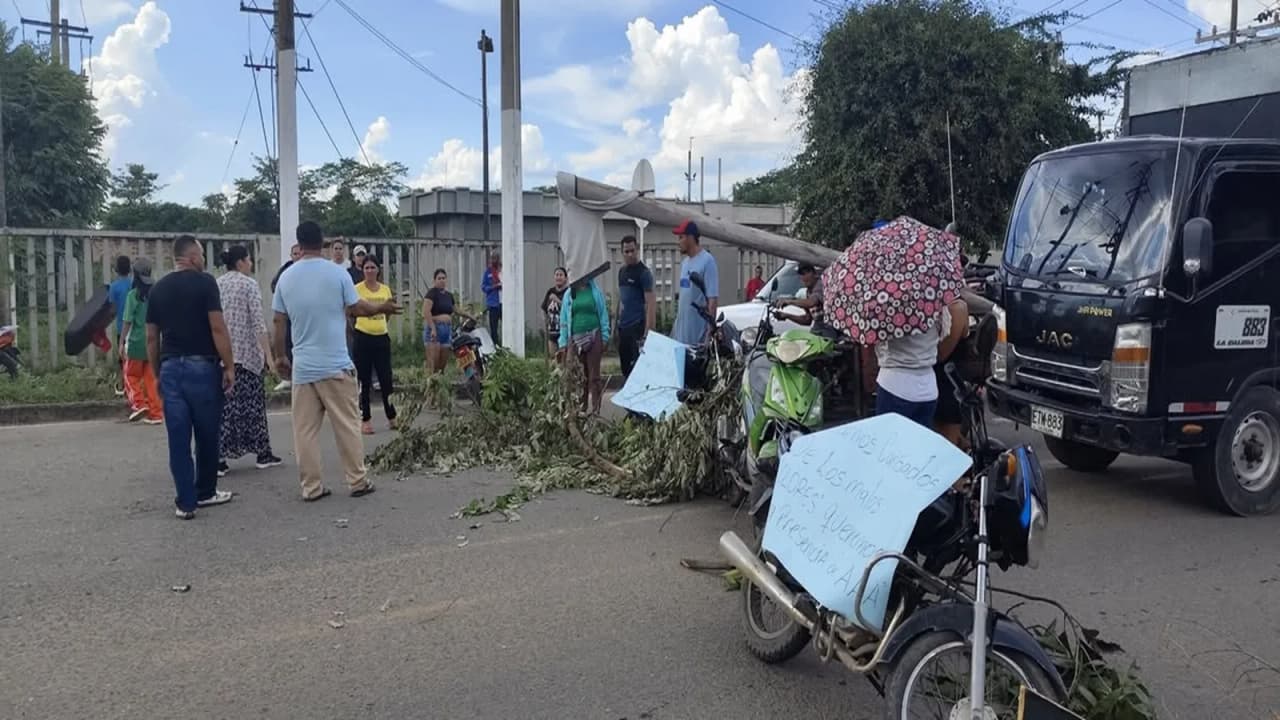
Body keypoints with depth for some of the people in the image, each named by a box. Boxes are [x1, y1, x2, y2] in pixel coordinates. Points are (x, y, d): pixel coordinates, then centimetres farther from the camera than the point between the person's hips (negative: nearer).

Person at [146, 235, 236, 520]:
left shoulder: (157, 289, 10)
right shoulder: (204, 282, -6)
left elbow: (152, 338, 12)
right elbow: (217, 328, -12)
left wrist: (158, 373, 20)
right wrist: (229, 366, -7)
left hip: (170, 368, 4)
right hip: (202, 366, -4)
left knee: (178, 438, 5)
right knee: (207, 435, 11)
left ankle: (186, 502, 6)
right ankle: (205, 493, 23)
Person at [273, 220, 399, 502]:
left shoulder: (286, 277, 3)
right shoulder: (337, 272, -7)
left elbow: (279, 322, 7)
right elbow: (357, 309, -1)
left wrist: (280, 357, 19)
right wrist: (382, 308, 18)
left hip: (302, 366, 3)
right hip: (335, 365, -3)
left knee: (305, 429, 7)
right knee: (347, 426, 5)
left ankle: (311, 487, 10)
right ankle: (358, 481, 10)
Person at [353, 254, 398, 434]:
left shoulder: (386, 289, 8)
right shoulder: (357, 289, -5)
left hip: (382, 338, 4)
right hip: (363, 338, -4)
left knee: (386, 379, 7)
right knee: (364, 381, 3)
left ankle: (392, 417, 19)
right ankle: (365, 419, 11)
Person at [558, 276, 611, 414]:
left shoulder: (595, 291, 4)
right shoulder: (569, 294, 9)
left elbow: (603, 313, 3)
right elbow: (564, 319, 11)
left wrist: (605, 338, -3)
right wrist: (563, 343, 5)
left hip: (593, 337, -2)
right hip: (575, 339, 2)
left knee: (594, 376, -2)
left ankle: (595, 410, 1)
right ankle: (580, 410, 13)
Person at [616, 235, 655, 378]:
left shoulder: (643, 273, -8)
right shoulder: (622, 271, 14)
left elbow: (651, 304, -13)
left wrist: (647, 332, -20)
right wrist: (619, 319, 15)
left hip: (637, 326, -8)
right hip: (623, 327, 8)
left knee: (637, 366, -9)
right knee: (625, 366, 11)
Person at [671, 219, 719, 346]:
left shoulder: (707, 261, -11)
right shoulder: (684, 262, 16)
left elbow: (713, 297, -16)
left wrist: (710, 327, -20)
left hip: (698, 326, -8)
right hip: (682, 326, 8)